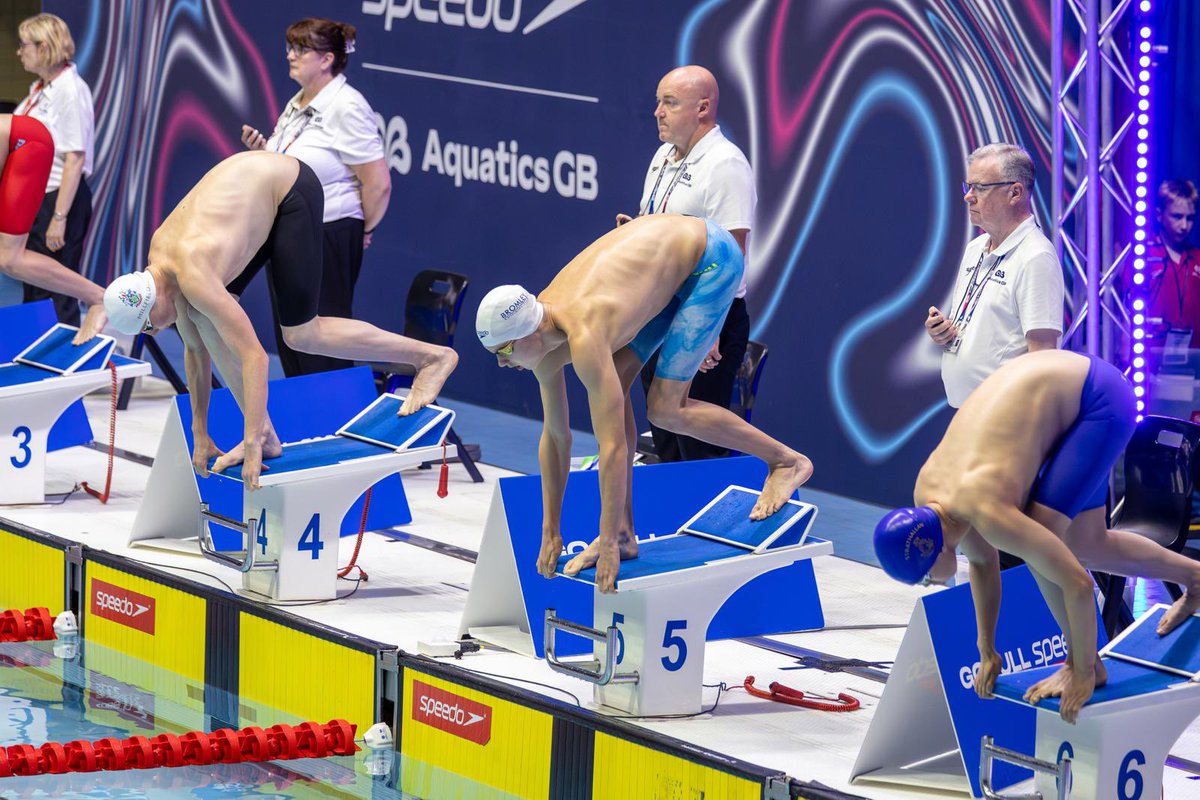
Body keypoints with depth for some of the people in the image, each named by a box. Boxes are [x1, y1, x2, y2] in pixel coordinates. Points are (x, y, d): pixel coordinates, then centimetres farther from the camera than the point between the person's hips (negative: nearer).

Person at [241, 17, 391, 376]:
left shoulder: (345, 107, -16)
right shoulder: (296, 105, 12)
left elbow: (378, 183, -18)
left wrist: (364, 230, -6)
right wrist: (263, 149, 7)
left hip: (329, 236, -10)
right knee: (289, 343, 11)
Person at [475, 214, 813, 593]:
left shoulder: (583, 337, -34)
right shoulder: (541, 334, -8)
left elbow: (614, 445, -34)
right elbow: (555, 436, 4)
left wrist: (607, 547, -29)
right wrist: (550, 533, 7)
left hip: (712, 256, -8)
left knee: (665, 409, -12)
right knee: (611, 392, -1)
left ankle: (785, 460, 4)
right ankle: (624, 532, 4)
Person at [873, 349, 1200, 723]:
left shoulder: (986, 509, -32)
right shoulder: (925, 495, -8)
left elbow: (1077, 584, -29)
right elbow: (983, 562, 12)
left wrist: (1084, 672, -18)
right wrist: (987, 652, 18)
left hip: (1104, 399, -8)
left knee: (1042, 531, -16)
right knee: (1087, 545, 16)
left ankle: (1084, 662, 1)